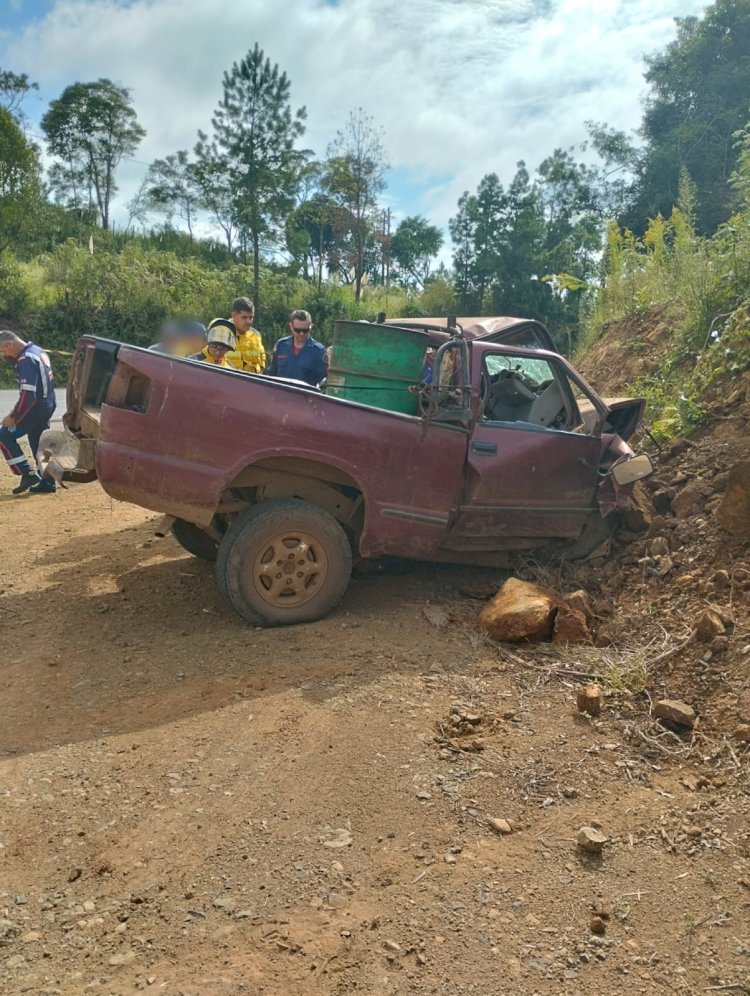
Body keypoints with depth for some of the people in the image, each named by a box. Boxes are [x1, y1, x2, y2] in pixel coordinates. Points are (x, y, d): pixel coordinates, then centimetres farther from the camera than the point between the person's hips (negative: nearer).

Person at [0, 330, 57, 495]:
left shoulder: (26, 360, -19)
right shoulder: (38, 351, 12)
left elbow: (27, 394, -25)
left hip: (35, 407, -10)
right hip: (47, 406, 10)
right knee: (39, 444, 15)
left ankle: (28, 474, -4)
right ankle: (47, 483, 18)